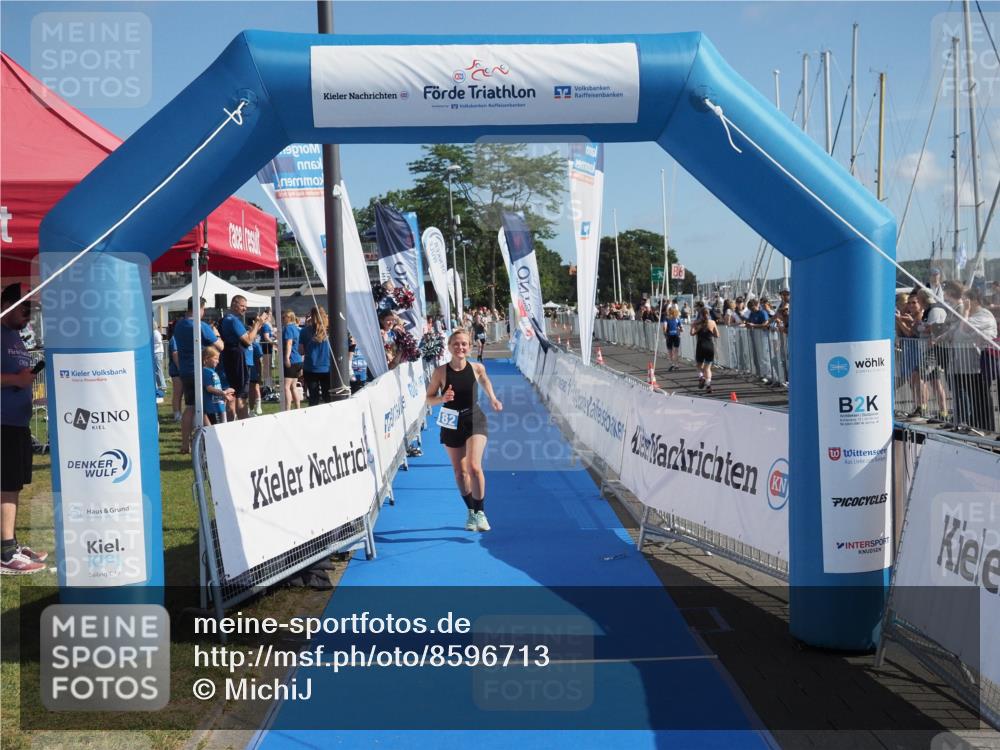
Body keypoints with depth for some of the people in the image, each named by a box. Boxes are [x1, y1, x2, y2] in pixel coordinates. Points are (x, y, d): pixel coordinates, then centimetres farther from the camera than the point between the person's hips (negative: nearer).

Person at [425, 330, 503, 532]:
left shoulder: (477, 368, -7)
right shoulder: (440, 371, -11)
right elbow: (429, 399, -3)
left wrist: (493, 398, 7)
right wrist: (442, 398, -22)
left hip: (475, 421, -1)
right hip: (452, 425, 1)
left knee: (474, 467, -18)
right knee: (460, 472, 12)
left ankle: (480, 512, -5)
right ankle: (471, 512, 31)